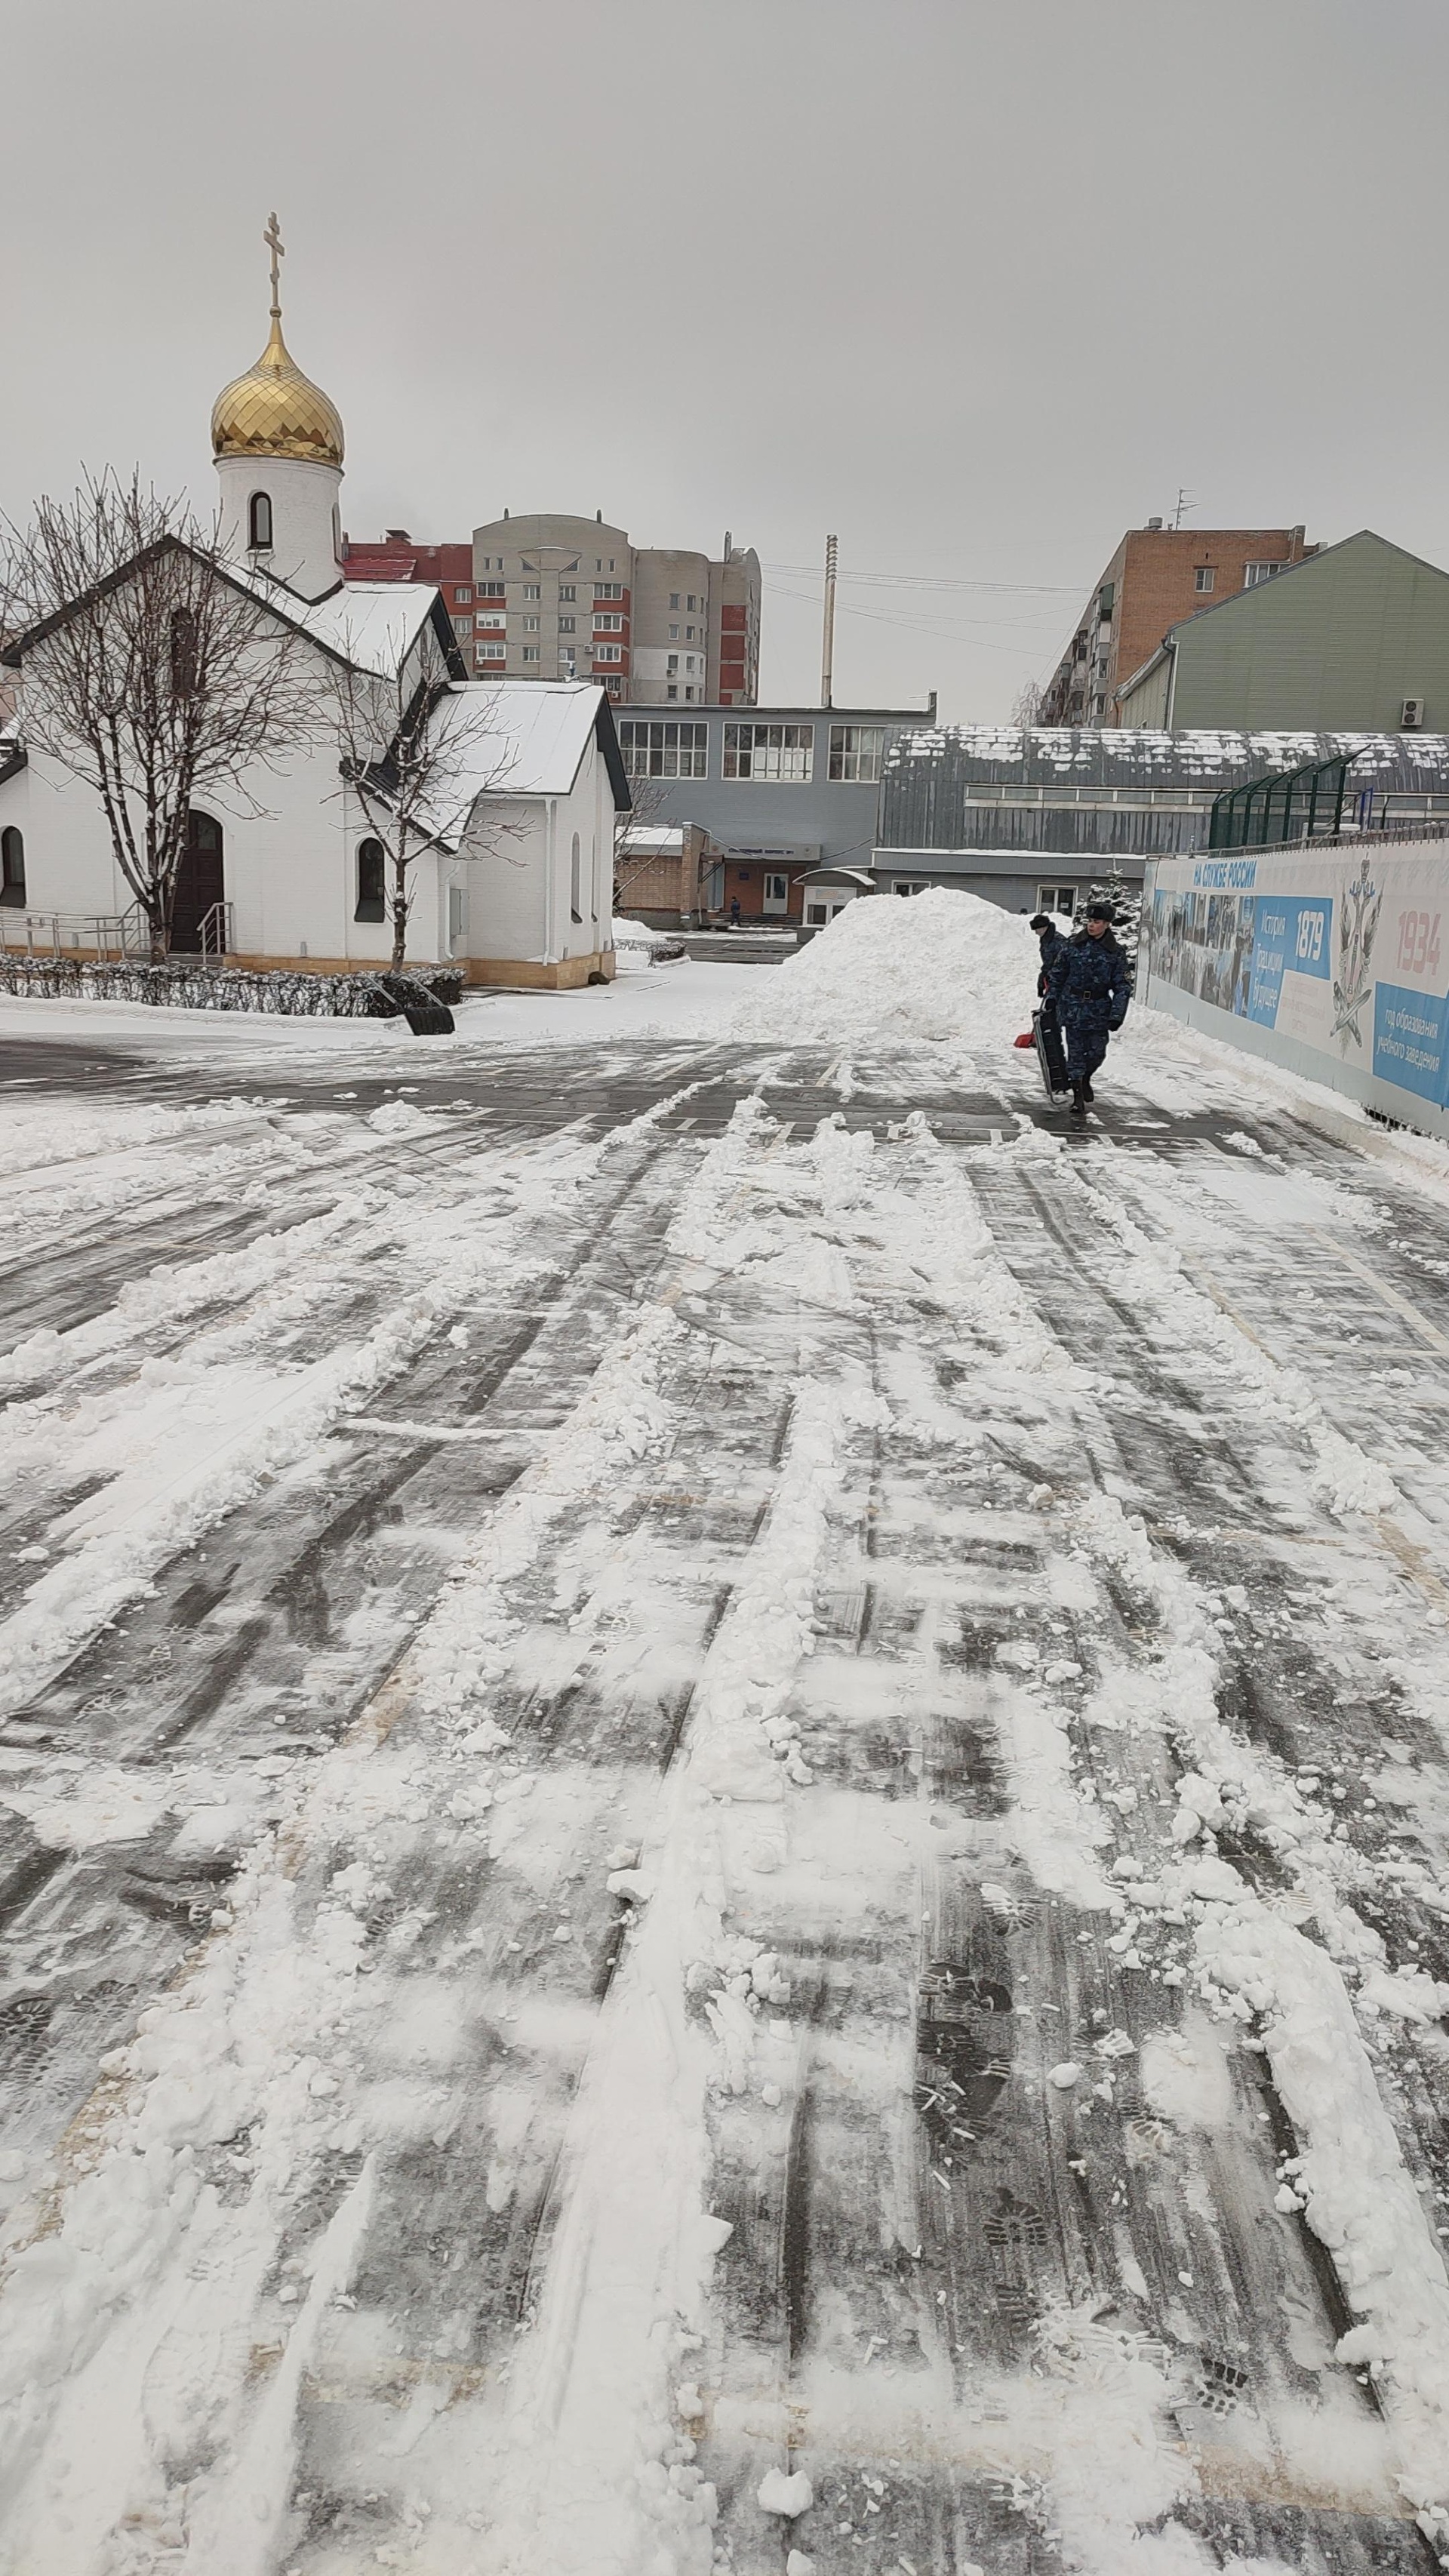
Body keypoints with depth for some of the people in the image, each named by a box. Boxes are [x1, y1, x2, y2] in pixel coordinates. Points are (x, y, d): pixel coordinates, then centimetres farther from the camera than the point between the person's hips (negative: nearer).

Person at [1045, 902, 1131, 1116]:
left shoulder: (1116, 953, -1)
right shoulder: (1071, 946, 0)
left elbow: (1123, 986, 0)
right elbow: (1056, 975, 7)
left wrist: (1117, 1015, -8)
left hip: (1100, 1010, 1)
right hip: (1073, 1007, -1)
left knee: (1097, 1052, 5)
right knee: (1076, 1053, -2)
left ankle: (1085, 1078, 37)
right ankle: (1078, 1097, 6)